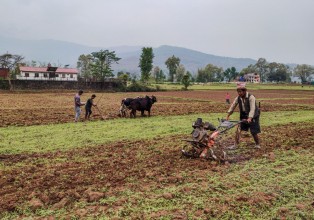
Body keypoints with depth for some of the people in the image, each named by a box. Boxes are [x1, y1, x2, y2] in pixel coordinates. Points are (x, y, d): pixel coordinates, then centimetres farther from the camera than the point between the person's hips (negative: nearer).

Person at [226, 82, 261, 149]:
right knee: (238, 129, -4)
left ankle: (257, 144, 22)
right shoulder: (238, 98, -6)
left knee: (254, 132, -2)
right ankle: (235, 144, 2)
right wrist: (228, 115, -8)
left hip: (252, 117, -5)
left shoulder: (251, 97, -23)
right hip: (243, 116, 5)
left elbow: (252, 109, -32)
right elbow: (233, 106, -2)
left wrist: (250, 118, -43)